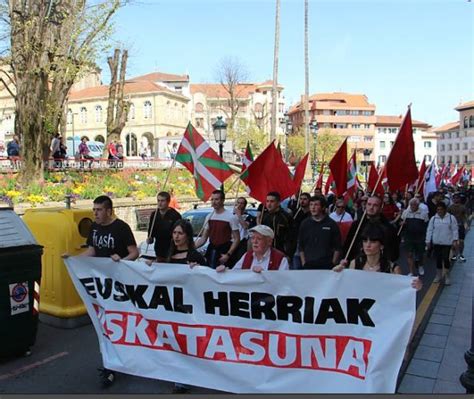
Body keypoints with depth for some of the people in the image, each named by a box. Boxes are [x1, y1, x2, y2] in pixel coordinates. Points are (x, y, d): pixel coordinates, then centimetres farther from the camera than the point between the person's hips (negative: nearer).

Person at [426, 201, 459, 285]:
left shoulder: (451, 218, -3)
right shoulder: (433, 219, 2)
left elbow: (455, 230, 0)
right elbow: (429, 230, 6)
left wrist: (455, 240, -6)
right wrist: (428, 241, 4)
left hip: (447, 243, -2)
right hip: (436, 243, 2)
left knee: (446, 259, -3)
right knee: (438, 259, 9)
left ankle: (447, 277, 11)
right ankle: (438, 275, 23)